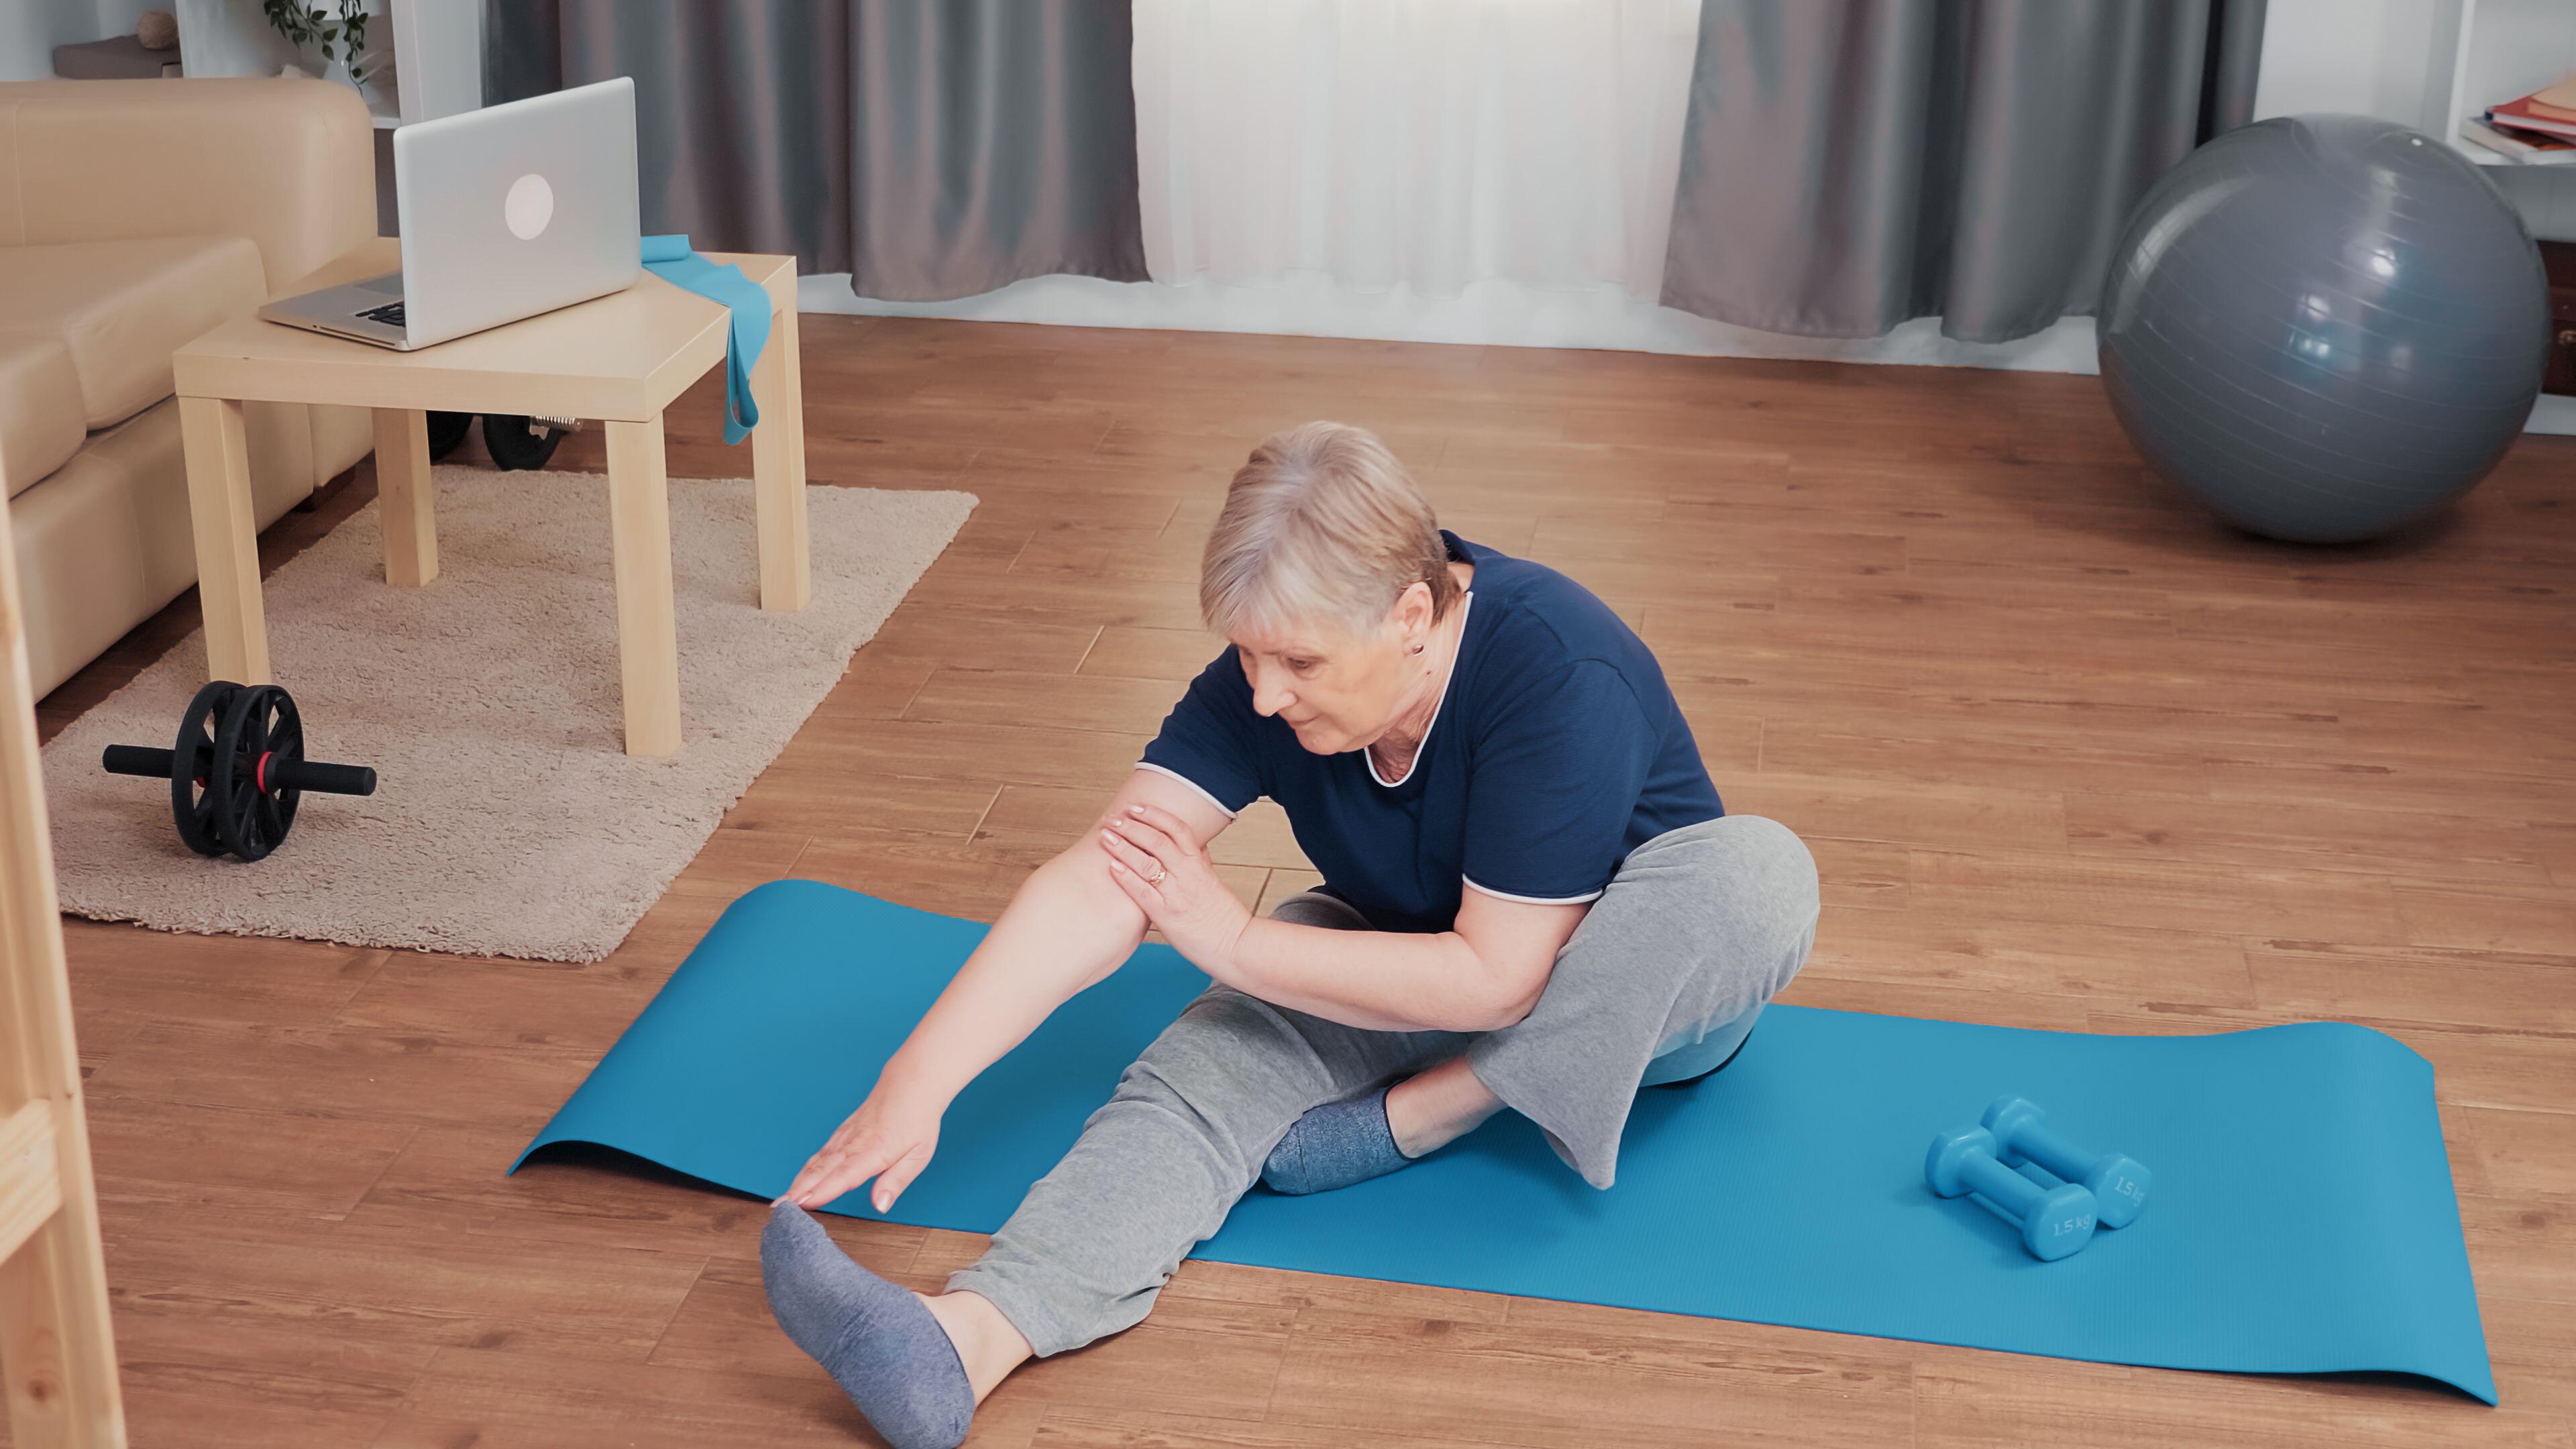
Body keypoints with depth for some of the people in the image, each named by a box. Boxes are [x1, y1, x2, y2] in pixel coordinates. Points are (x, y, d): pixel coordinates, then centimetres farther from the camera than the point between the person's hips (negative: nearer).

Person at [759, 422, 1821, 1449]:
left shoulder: (1562, 676, -34)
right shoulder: (1268, 673, -19)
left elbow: (1495, 979, -31)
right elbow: (1100, 883, -25)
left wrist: (1233, 939, -26)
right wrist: (918, 1082, -36)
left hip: (1623, 987, -3)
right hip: (1405, 955, 3)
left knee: (1762, 870, -36)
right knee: (1205, 1070, -26)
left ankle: (1406, 1118, -26)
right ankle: (967, 1339, -49)